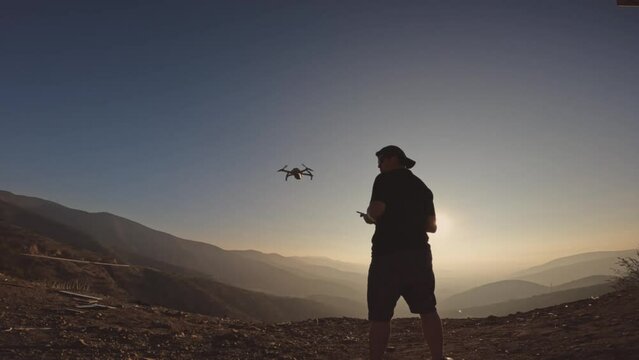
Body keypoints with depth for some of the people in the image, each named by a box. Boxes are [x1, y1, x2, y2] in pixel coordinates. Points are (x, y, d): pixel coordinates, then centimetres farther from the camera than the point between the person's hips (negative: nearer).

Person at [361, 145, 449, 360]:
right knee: (427, 310, 9)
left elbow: (377, 209, -17)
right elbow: (431, 226, 16)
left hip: (389, 254, -6)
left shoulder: (385, 179, -1)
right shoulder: (422, 187, 17)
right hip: (419, 253, 6)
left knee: (380, 314, 0)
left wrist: (369, 217, 4)